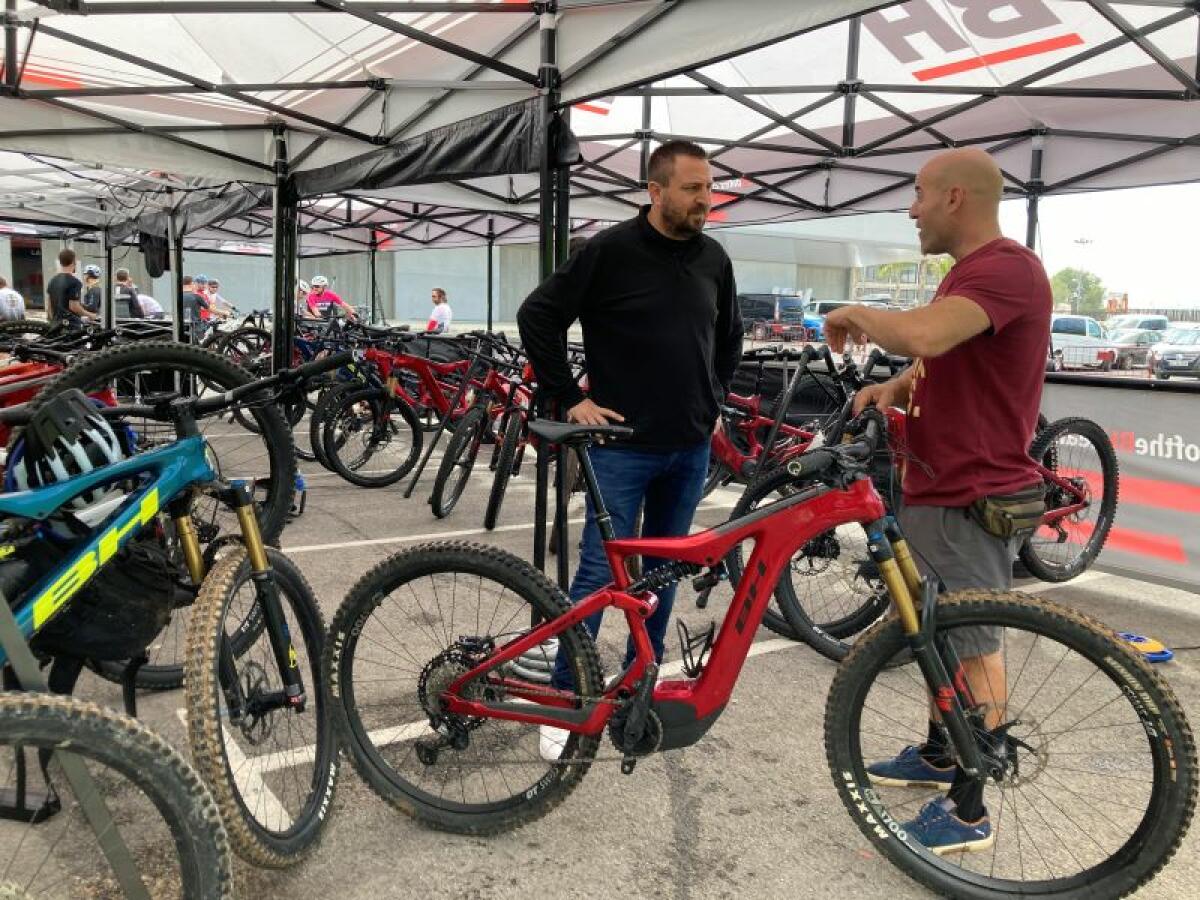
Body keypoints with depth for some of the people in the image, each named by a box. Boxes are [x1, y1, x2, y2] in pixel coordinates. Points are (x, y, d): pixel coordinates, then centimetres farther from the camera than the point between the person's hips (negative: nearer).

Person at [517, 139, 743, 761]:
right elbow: (537, 317, -7)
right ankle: (565, 699, 10)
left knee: (665, 566, 14)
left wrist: (715, 401, 16)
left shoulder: (713, 259, 8)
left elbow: (730, 335, 24)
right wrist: (570, 398, -8)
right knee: (601, 570, -3)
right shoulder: (609, 251, -9)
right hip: (623, 442, -5)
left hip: (691, 447, 6)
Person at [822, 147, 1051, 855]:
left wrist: (856, 313, -17)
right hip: (941, 488, 11)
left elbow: (920, 335, -38)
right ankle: (939, 755, 39)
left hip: (972, 498, -11)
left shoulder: (1005, 268, -20)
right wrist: (894, 387, 3)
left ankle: (968, 812, 14)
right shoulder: (972, 271, 16)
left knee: (974, 646, 0)